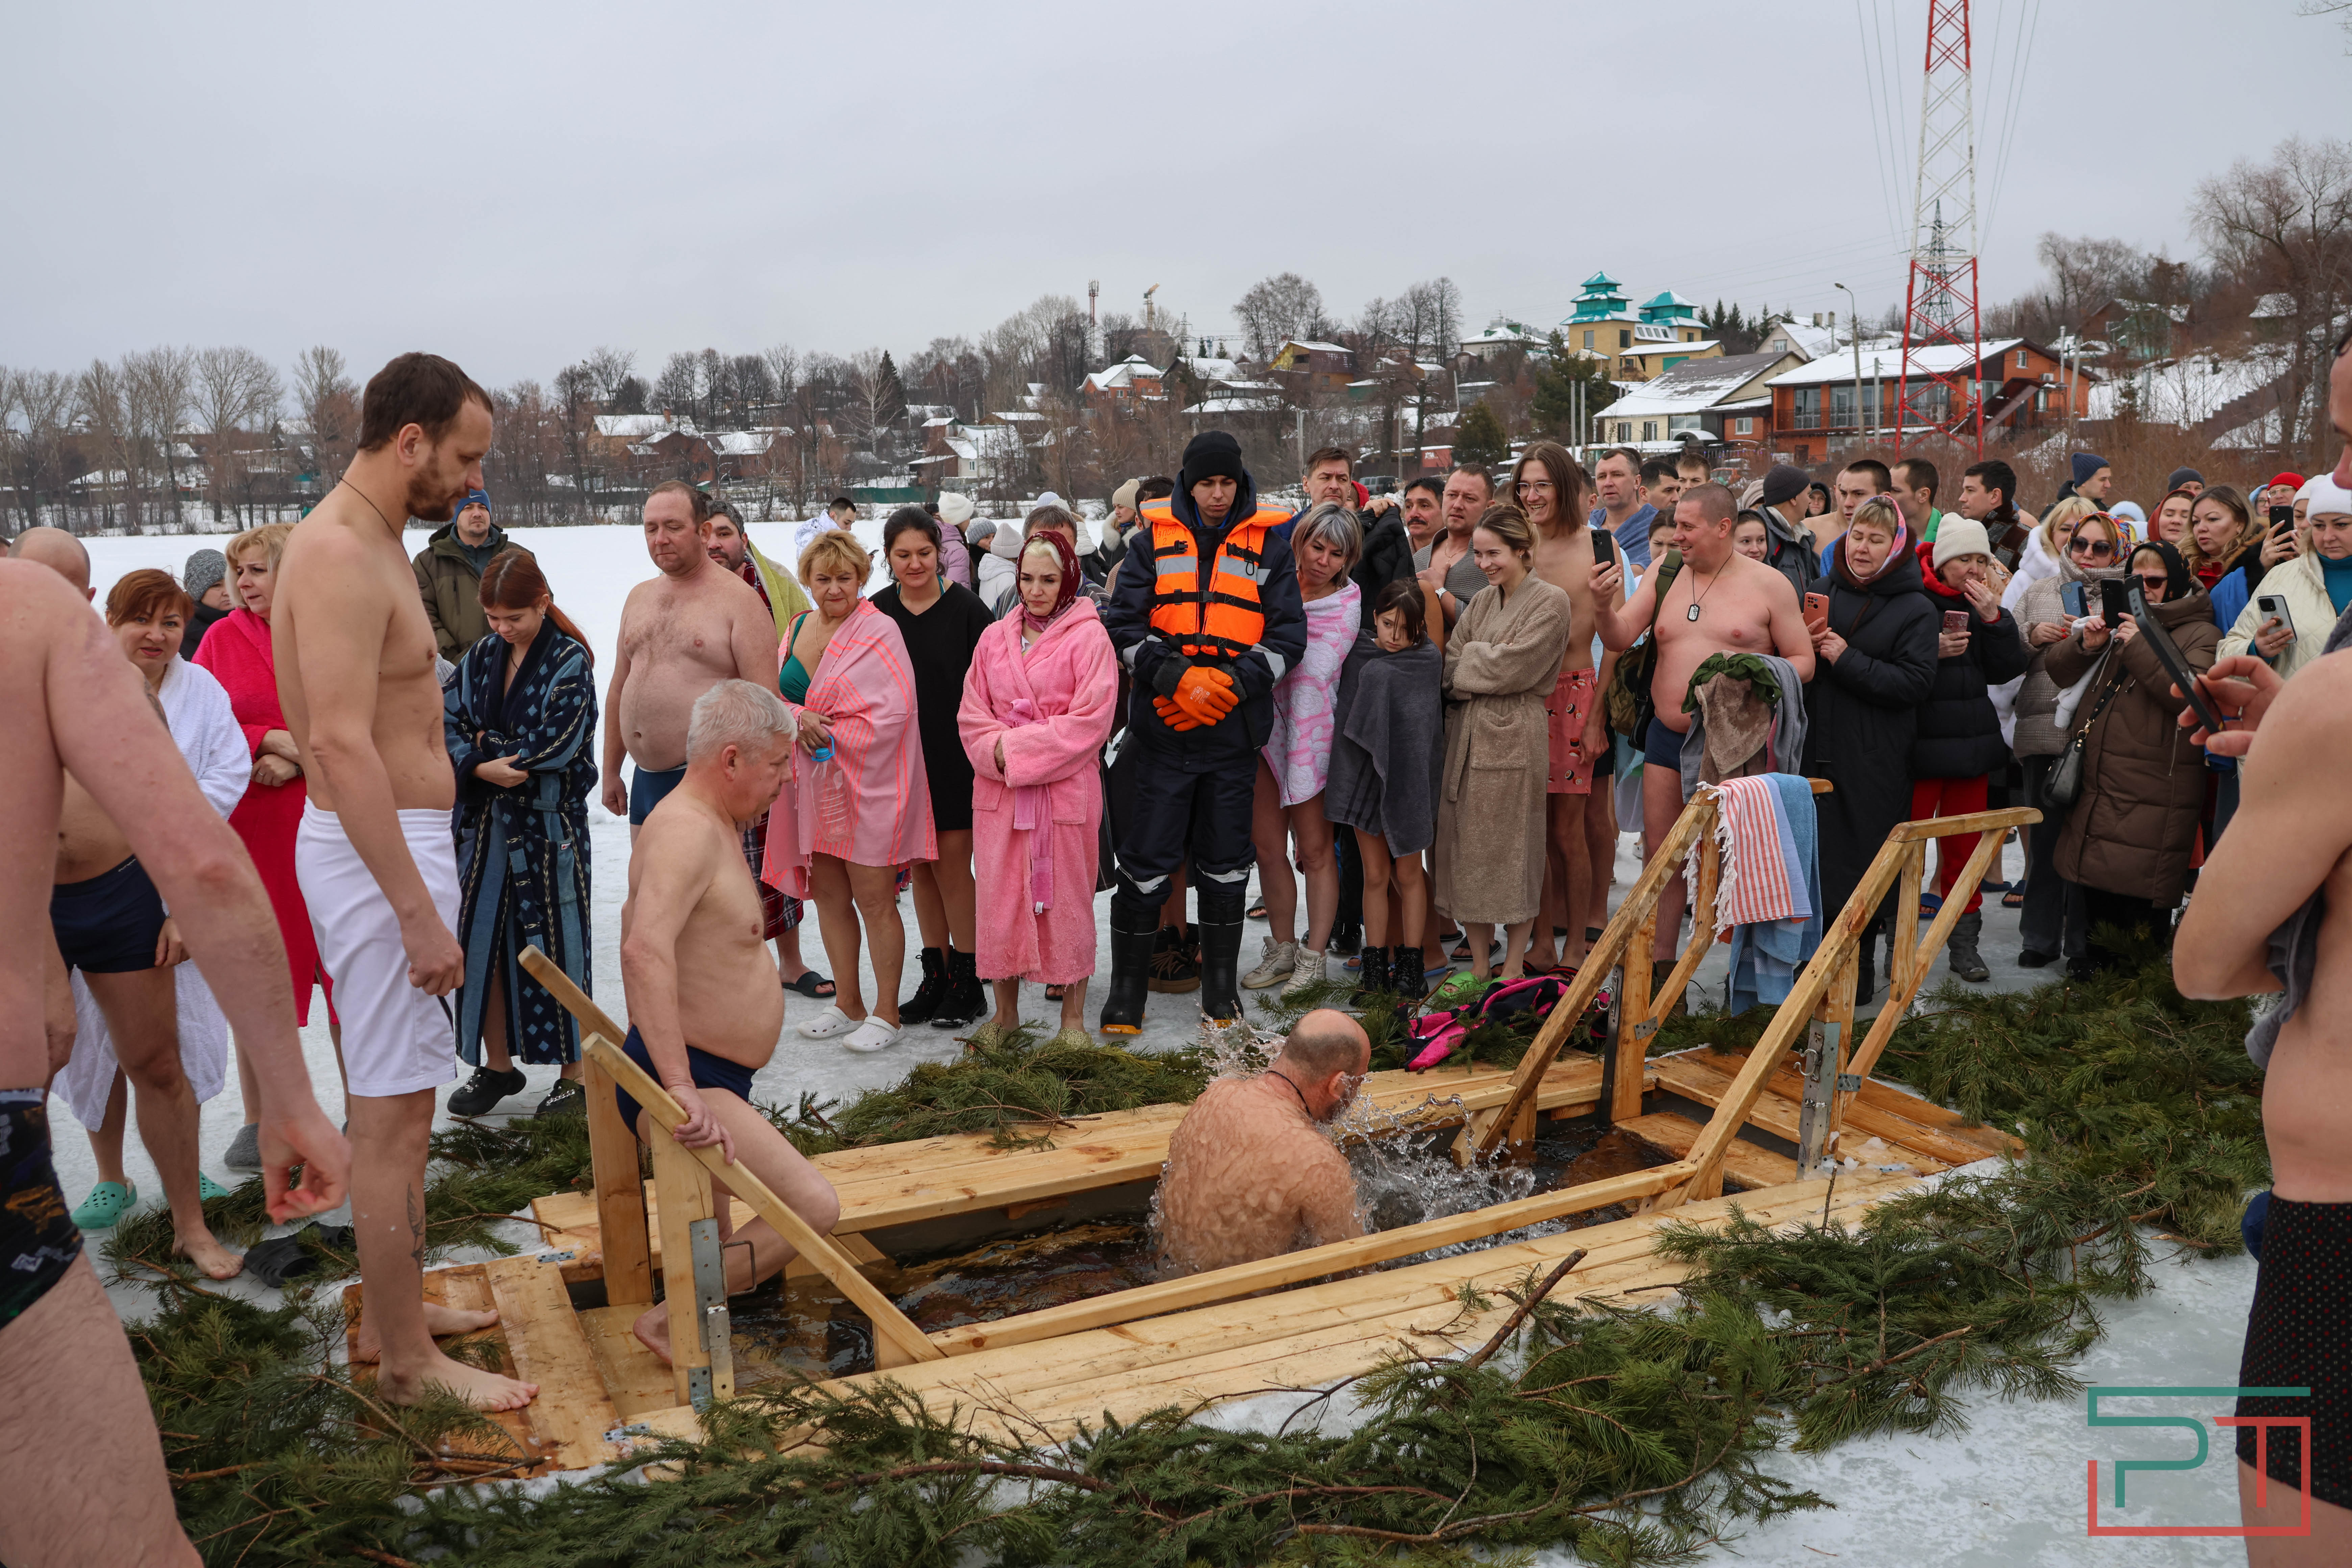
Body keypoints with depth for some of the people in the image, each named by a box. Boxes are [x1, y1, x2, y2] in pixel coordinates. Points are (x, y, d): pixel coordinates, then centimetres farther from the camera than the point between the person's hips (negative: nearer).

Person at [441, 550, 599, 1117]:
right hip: (486, 820, 5)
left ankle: (576, 1073, 13)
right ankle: (497, 1065, 24)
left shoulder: (570, 662, -8)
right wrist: (482, 767, -16)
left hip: (550, 822, -5)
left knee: (556, 943, 1)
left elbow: (558, 744, -17)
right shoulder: (481, 658, 9)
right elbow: (448, 725, 1)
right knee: (481, 939, 8)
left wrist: (490, 745, -8)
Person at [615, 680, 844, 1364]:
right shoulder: (689, 831, -23)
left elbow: (635, 917, 30)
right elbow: (646, 950, -40)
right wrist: (680, 1088, -43)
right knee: (813, 1206, -20)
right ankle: (671, 1321, -7)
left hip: (705, 1077, 11)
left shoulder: (712, 822, 12)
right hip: (691, 1082, -11)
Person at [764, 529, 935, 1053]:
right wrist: (798, 719, -12)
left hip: (868, 784, -7)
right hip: (812, 784, 7)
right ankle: (848, 1005, 27)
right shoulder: (798, 628, 11)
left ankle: (886, 1015, 11)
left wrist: (824, 735, -13)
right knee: (827, 894, 13)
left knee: (873, 900, -2)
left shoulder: (879, 632, -10)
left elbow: (889, 715, -17)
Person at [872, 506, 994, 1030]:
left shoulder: (966, 608, -8)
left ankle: (967, 982, 9)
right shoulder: (876, 612, 4)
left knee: (952, 864, -4)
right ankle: (935, 978, 21)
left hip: (956, 758, -4)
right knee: (920, 867, 10)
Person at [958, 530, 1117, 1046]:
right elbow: (972, 713, 8)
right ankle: (1005, 1012, 22)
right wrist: (998, 751, -12)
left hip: (1065, 791, -4)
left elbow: (1089, 721, -12)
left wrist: (1017, 748, -13)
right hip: (999, 791, 4)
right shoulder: (995, 638, 10)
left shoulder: (1088, 637, -4)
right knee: (1000, 898, 7)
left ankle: (1073, 1018, 15)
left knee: (1065, 900, 3)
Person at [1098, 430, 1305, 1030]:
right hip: (1162, 729, -1)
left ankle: (1221, 985, 23)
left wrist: (1226, 682, -12)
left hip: (1234, 731, 1)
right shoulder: (1154, 541, 5)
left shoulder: (1269, 547, 6)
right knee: (1147, 861, 0)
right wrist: (1179, 678, -15)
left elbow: (1288, 636, 2)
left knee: (1225, 860, 10)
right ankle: (1126, 990, 12)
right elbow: (1124, 627, -1)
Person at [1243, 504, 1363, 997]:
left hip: (1311, 729, -3)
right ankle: (1281, 951, 21)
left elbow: (1316, 668, -8)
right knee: (1267, 844, 7)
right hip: (1264, 725, 3)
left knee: (1314, 848, 1)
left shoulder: (1347, 602, 0)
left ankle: (1314, 956, 11)